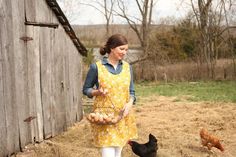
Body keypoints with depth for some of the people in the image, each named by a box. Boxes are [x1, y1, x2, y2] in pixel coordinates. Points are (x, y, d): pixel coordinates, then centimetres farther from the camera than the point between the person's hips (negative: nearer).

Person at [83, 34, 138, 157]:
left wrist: (130, 103, -9)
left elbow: (131, 91, 11)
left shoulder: (127, 67, 5)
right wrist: (98, 92, -17)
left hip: (122, 116, 5)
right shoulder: (96, 67, -7)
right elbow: (86, 89, 2)